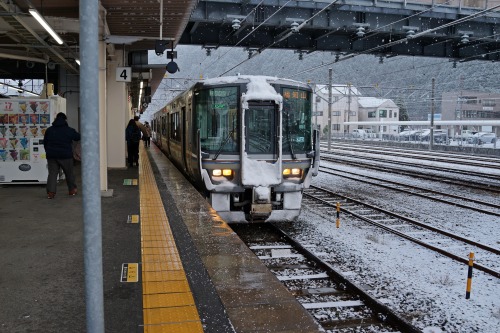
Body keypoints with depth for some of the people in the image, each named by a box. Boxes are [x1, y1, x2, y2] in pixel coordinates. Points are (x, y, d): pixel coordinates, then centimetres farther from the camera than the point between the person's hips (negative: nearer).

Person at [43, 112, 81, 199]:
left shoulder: (49, 130, 6)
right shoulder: (70, 130, -3)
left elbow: (45, 143, 12)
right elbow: (78, 137, 10)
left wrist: (48, 152, 24)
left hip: (51, 156, 2)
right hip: (65, 156, -2)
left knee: (52, 173, 2)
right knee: (69, 173, 13)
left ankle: (50, 192, -9)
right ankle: (72, 190, 24)